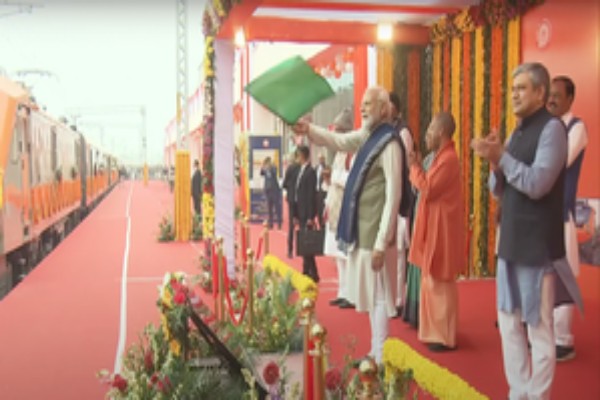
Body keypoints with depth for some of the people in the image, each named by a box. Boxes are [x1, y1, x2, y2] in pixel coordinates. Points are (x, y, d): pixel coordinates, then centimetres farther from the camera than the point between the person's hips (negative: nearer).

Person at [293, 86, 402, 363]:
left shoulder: (389, 143, -17)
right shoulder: (367, 135, 9)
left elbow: (393, 196, -20)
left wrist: (381, 243, -21)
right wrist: (309, 130, -7)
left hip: (375, 234, -9)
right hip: (363, 230, 9)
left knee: (379, 294, 0)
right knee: (370, 293, 16)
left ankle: (381, 358, 11)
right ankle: (375, 352, 28)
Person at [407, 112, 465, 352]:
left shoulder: (448, 159, -18)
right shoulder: (442, 156, 14)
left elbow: (427, 189, -20)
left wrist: (414, 166, -9)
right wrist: (417, 169, 6)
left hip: (442, 230, -10)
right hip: (435, 229, 10)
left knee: (441, 284, -4)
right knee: (434, 282, 14)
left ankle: (445, 338, 5)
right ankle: (437, 332, 22)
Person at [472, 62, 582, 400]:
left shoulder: (552, 128, -9)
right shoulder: (519, 132, 15)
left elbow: (537, 183, -19)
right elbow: (499, 190, 13)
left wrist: (501, 157, -16)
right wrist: (495, 162, -5)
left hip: (539, 245, -8)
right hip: (512, 242, 8)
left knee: (539, 328, -1)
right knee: (510, 322, 12)